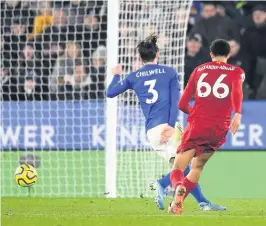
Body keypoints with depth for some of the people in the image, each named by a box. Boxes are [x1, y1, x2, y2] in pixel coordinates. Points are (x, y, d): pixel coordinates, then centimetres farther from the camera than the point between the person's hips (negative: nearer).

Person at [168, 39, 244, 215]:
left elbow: (183, 104, 15)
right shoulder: (236, 72, 11)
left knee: (178, 169, -3)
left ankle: (179, 188, -36)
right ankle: (178, 202, 9)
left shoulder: (199, 70, 17)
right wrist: (238, 114, -27)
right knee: (197, 167, 20)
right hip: (219, 128, 0)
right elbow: (237, 91, -13)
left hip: (197, 125, 0)